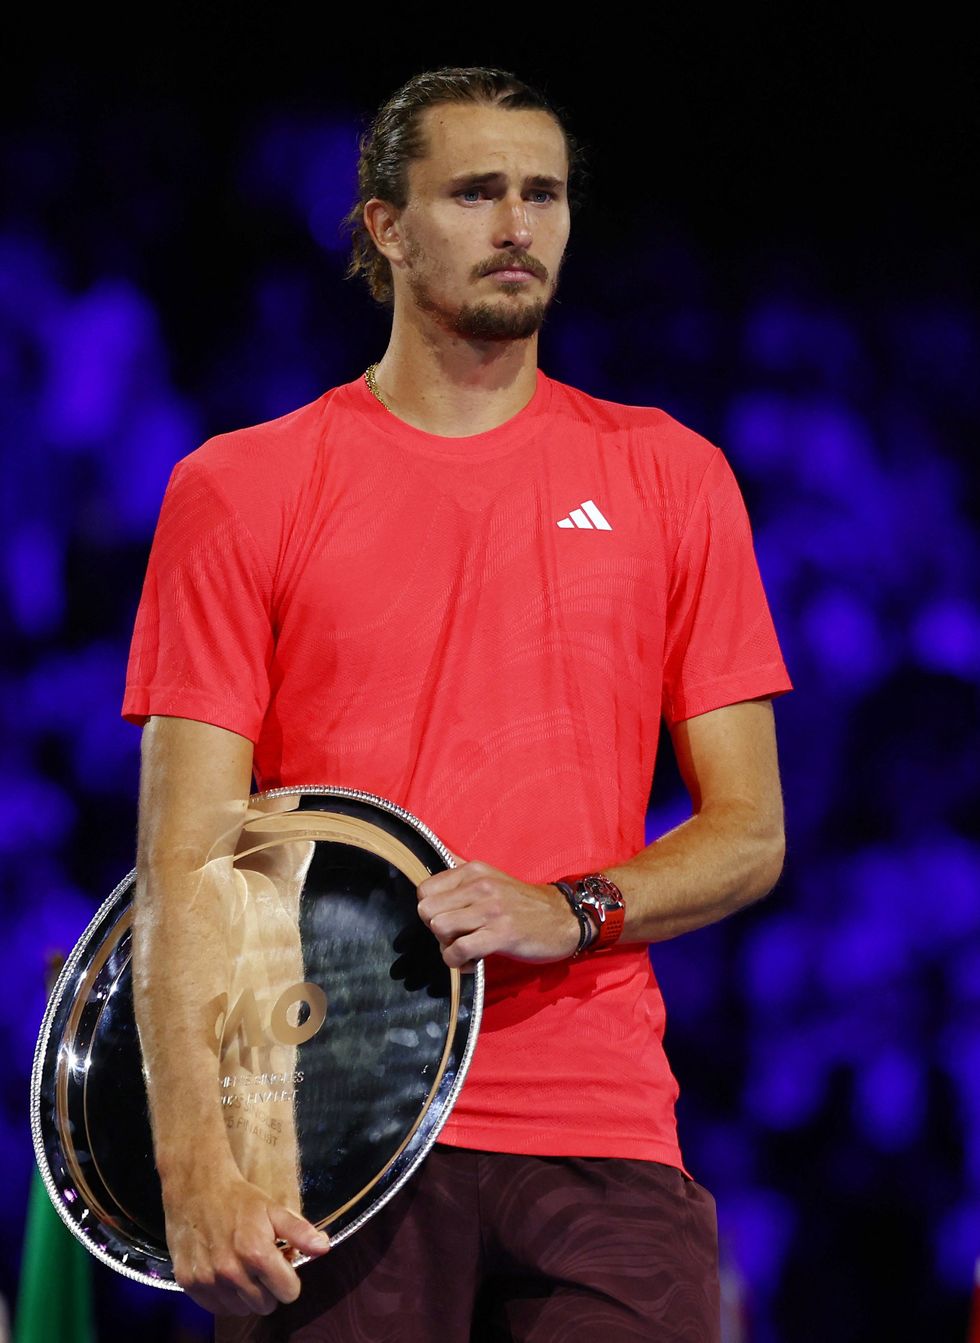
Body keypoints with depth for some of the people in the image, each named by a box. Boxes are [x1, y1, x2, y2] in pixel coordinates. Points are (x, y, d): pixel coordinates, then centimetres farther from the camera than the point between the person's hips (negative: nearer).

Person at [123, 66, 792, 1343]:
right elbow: (188, 858, -1)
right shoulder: (240, 490, 5)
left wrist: (568, 912, -9)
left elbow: (749, 837, 11)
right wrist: (195, 1161, -13)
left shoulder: (669, 479, 11)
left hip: (605, 1141, 2)